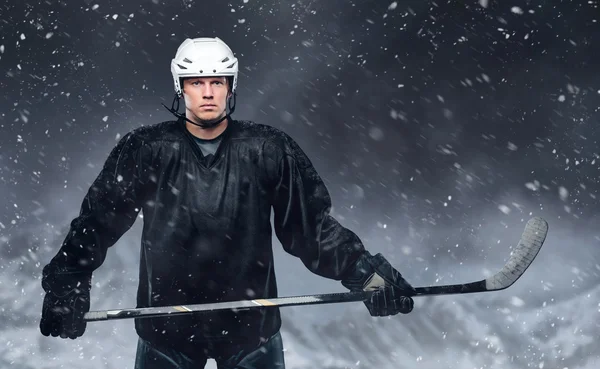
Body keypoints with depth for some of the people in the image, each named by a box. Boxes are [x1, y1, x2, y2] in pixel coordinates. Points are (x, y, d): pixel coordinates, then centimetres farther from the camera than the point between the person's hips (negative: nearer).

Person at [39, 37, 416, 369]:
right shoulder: (147, 149, -4)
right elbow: (96, 223, 0)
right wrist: (65, 289, -10)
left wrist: (366, 273, -9)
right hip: (166, 329, 0)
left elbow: (312, 226, 1)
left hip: (251, 323, 1)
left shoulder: (268, 149, -3)